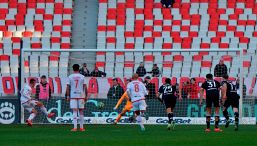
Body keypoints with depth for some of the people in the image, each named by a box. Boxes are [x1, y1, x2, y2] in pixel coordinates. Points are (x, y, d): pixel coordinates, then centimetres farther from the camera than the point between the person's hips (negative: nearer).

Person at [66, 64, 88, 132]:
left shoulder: (70, 77, 1)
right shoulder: (82, 77, 2)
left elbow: (68, 87, -1)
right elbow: (85, 87, 0)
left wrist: (68, 96, 4)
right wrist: (86, 96, 7)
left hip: (73, 96, -1)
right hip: (81, 96, 1)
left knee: (74, 111, -3)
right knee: (81, 111, 9)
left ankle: (75, 127, -12)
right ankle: (81, 127, 11)